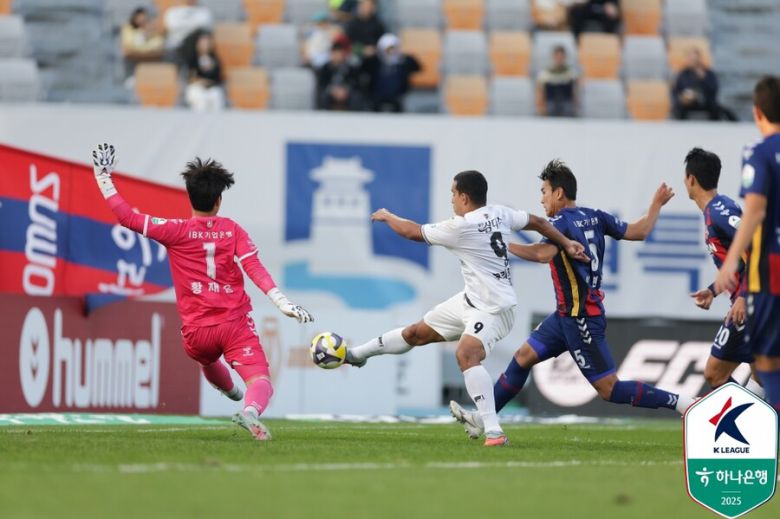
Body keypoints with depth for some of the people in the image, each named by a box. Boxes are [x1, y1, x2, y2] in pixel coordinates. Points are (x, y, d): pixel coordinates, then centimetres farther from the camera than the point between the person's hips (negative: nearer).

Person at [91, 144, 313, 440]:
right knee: (261, 381, -14)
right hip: (236, 324, -1)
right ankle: (251, 410, -46)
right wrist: (283, 304, -15)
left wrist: (103, 178, 0)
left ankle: (230, 391, 62)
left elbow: (127, 217, -7)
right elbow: (255, 270, -10)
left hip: (197, 333, 1)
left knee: (206, 359, 38)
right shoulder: (233, 231, 1)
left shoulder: (176, 232, -4)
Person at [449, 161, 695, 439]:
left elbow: (543, 253, -35)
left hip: (582, 319, -10)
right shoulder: (595, 217, 7)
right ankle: (483, 419, 14)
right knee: (523, 357, 11)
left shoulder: (562, 221, -17)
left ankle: (681, 403, -7)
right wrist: (657, 205, 26)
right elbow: (638, 232, 10)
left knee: (609, 389, -7)